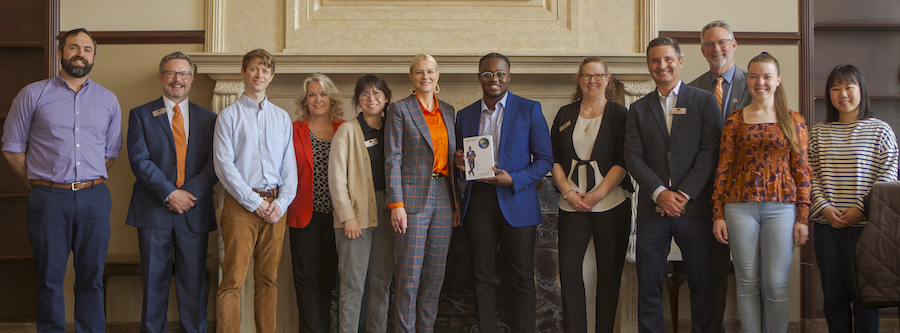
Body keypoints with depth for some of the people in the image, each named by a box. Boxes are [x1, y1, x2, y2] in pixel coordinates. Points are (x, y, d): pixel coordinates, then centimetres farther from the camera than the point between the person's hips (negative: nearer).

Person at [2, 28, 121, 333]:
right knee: (49, 277, 3)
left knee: (92, 277, 5)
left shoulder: (108, 100, 11)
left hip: (94, 199, 2)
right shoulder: (33, 95, 4)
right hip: (49, 200, -2)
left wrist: (87, 183, 10)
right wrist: (38, 184, 4)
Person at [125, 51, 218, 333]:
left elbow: (215, 165, 3)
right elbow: (139, 160, -4)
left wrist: (190, 193, -11)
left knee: (194, 281, 4)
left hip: (195, 212, 1)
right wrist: (170, 193, -14)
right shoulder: (141, 115, 7)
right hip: (154, 211, -1)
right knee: (154, 280, 3)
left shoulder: (208, 119, 11)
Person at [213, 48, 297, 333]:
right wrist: (255, 202, -11)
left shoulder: (282, 117, 16)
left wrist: (281, 202, -3)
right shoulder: (228, 116, 4)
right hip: (241, 204, -4)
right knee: (233, 280, -8)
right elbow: (223, 165, -5)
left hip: (275, 206, 4)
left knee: (268, 279, 6)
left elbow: (289, 166, 13)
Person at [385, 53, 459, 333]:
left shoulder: (447, 111, 14)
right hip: (414, 199, -5)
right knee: (409, 278, -3)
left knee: (435, 276, 8)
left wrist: (458, 202, 10)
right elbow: (392, 159, -7)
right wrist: (396, 204, -15)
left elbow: (453, 159, 16)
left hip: (443, 199, 5)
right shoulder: (399, 110, -1)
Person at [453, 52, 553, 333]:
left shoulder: (529, 109, 2)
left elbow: (545, 159, -1)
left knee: (522, 278, 1)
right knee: (483, 277, 6)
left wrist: (514, 180, -15)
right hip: (477, 202, 3)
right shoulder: (465, 115, 13)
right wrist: (459, 162, -6)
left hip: (517, 202, -3)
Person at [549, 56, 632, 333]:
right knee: (568, 269, -2)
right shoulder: (565, 115, 12)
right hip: (572, 205, 3)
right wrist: (568, 192, -5)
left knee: (609, 273, 1)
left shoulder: (619, 115, 3)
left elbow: (624, 161, -4)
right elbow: (554, 158, 10)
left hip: (611, 205, -2)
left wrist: (597, 195, -13)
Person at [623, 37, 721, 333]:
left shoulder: (704, 101, 6)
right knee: (648, 285, 4)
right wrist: (659, 193, -12)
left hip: (694, 207, -1)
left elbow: (710, 151, -3)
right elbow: (633, 157, 2)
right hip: (652, 209, 2)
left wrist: (684, 194, -11)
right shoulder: (638, 109, 12)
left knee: (702, 283, 4)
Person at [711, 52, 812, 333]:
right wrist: (718, 215, 0)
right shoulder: (734, 121, 6)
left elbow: (802, 171, 4)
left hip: (781, 207, 0)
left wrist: (802, 217, -2)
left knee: (776, 285, -1)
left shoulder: (794, 121, 5)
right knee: (747, 283, 5)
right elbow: (723, 169, 5)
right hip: (740, 207, 1)